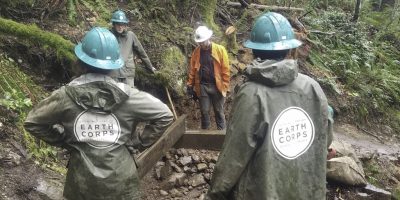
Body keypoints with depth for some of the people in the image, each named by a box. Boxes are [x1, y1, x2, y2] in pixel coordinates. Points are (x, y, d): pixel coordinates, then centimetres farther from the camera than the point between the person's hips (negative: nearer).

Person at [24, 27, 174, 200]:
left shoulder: (67, 95, -13)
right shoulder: (125, 94, -15)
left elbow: (32, 122, -1)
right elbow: (164, 115, -10)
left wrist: (62, 141, 7)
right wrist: (142, 142, 0)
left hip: (83, 180, 1)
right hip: (121, 179, 0)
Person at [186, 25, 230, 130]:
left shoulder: (220, 49, -5)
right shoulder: (196, 52, 4)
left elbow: (226, 70, -6)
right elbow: (192, 70, 7)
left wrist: (225, 87, -10)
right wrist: (190, 85, 3)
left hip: (216, 86, -2)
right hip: (202, 86, 2)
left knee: (219, 112, 9)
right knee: (204, 112, 10)